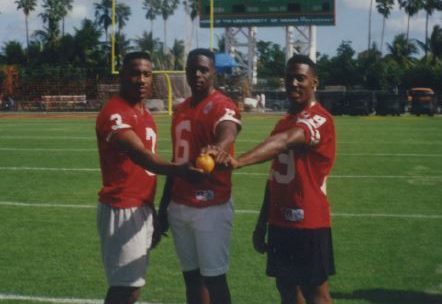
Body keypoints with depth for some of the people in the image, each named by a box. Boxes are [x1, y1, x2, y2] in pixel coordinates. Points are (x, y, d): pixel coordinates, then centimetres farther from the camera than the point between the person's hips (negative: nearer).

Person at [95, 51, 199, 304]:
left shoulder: (145, 113, 16)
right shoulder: (115, 113, -16)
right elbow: (140, 155, -32)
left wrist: (153, 211, 21)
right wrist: (178, 170, -49)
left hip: (143, 209, 9)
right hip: (123, 209, -9)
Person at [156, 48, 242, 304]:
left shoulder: (222, 107, -11)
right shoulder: (181, 109, 14)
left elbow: (227, 137, -34)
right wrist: (164, 205, 20)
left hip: (211, 207, -7)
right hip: (180, 207, 8)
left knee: (214, 278, -1)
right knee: (191, 275, 14)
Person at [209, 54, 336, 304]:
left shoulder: (319, 119, -15)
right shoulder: (284, 122, 15)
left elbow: (285, 141, -36)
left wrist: (237, 161, -51)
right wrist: (262, 224, 17)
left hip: (308, 222, -8)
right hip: (280, 222, 8)